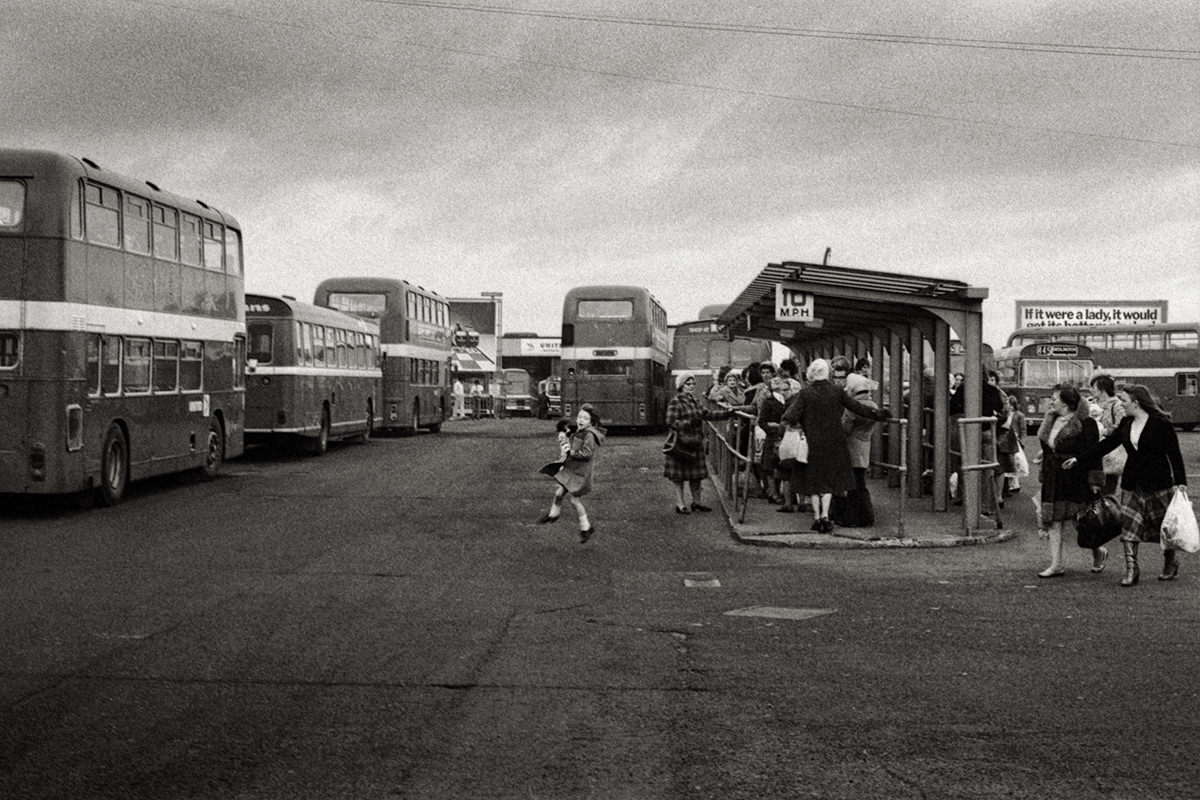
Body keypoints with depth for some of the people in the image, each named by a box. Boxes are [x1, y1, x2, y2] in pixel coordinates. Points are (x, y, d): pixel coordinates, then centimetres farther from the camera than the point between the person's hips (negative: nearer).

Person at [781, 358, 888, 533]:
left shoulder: (805, 393, -9)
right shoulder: (837, 392, -3)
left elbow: (791, 416, -14)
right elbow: (858, 408, 1)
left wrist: (786, 421, 7)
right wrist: (879, 414, 10)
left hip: (812, 443, -1)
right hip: (834, 443, 1)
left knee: (813, 480, 11)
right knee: (829, 479, 11)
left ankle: (816, 516, 11)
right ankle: (825, 514, -2)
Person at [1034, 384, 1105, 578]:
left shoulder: (1085, 423, -10)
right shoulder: (1051, 422, 12)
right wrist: (1043, 475, 15)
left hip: (1076, 480, -7)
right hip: (1053, 480, 7)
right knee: (1053, 520, 2)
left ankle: (1098, 552, 27)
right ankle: (1056, 565, 4)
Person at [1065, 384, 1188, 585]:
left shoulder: (1161, 423, -10)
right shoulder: (1126, 423, 7)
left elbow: (1174, 453, -8)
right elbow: (1106, 444, 10)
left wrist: (1180, 482, -11)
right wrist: (1079, 460, 6)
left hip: (1158, 484, -5)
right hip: (1132, 483, 5)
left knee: (1163, 525, 6)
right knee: (1129, 525, -3)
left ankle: (1171, 564, 26)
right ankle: (1131, 569, -1)